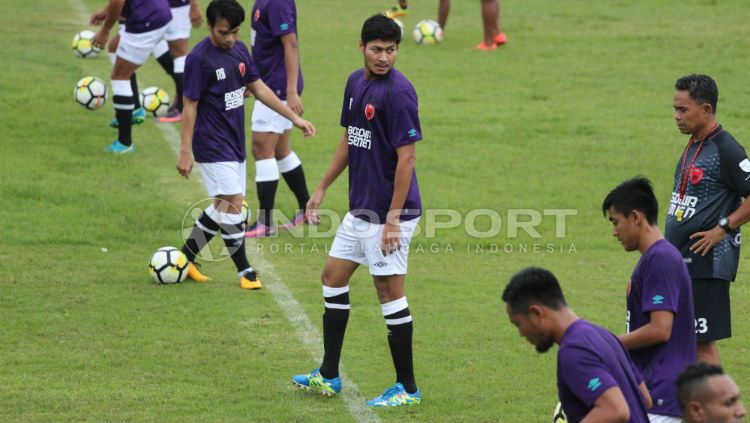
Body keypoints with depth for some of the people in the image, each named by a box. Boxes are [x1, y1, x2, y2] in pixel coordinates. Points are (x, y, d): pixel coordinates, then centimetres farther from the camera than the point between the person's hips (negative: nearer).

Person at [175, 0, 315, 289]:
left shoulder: (239, 50, 6)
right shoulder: (199, 59, -16)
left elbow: (259, 89, 15)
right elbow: (190, 106, -14)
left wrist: (294, 117, 12)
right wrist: (185, 152, -16)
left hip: (235, 143, 8)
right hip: (213, 144, -8)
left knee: (223, 207, 12)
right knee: (233, 203, -10)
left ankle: (185, 257, 24)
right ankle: (245, 271, 0)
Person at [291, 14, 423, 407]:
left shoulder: (398, 92, -18)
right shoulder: (355, 82, 8)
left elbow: (406, 157, -20)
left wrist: (393, 218, -21)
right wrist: (321, 189, 20)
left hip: (389, 212, -9)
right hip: (359, 208, 9)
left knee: (389, 290, -3)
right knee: (333, 276, 15)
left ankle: (407, 388, 6)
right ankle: (328, 376, 25)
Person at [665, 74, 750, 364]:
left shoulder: (725, 150, -15)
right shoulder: (693, 146, 14)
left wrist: (723, 228, -18)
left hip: (708, 262, -9)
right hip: (681, 259, 9)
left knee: (703, 342, -7)